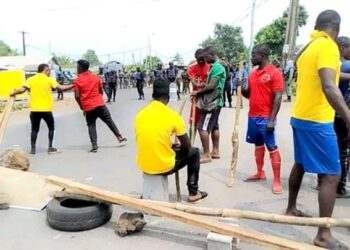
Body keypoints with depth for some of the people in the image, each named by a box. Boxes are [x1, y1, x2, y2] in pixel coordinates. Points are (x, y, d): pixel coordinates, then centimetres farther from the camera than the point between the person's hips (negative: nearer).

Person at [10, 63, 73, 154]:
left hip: (34, 109, 2)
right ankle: (50, 148, 10)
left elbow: (22, 89, -4)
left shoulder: (31, 79, 4)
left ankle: (33, 149, 12)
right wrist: (72, 85, 2)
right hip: (46, 109, -2)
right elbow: (61, 88, -7)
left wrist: (13, 93, 13)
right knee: (51, 128, 14)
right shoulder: (49, 80, -2)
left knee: (34, 130, 13)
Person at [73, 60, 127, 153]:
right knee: (109, 121, 13)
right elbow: (101, 91, 9)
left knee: (91, 125, 6)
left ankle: (94, 145, -2)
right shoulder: (95, 77, 6)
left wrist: (82, 107, 5)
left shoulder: (77, 81, -3)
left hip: (88, 107, -2)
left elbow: (77, 96, -7)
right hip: (99, 104, 2)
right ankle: (119, 137, 16)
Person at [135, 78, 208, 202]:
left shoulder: (140, 114, 1)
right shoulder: (173, 116, -12)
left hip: (144, 166, 5)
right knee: (194, 152, 19)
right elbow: (187, 146, -2)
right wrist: (177, 146, 22)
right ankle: (193, 192, 26)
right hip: (164, 167, -5)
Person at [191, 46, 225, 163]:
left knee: (202, 127, -10)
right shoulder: (216, 66, 14)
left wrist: (198, 92, -13)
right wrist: (202, 88, 0)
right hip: (215, 101, 11)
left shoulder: (217, 67, -17)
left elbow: (211, 86, -23)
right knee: (214, 126, 15)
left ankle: (206, 155, -5)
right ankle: (215, 151, 23)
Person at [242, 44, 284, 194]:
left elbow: (278, 98, -14)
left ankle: (277, 181, 1)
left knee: (272, 148, -4)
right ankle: (260, 173, 29)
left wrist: (272, 120, -19)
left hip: (266, 118, -7)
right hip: (252, 116, 7)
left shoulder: (274, 73, -10)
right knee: (258, 145, 16)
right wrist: (241, 88, -2)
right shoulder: (253, 74, 12)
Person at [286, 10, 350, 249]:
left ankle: (291, 209, 35)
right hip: (317, 120, -9)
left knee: (300, 164, 21)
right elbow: (328, 87, -29)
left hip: (300, 116, 9)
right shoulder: (328, 46, -15)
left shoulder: (307, 48, 12)